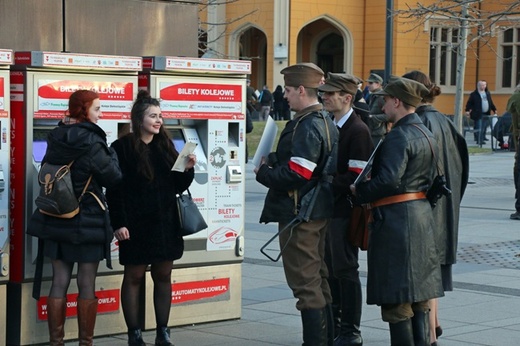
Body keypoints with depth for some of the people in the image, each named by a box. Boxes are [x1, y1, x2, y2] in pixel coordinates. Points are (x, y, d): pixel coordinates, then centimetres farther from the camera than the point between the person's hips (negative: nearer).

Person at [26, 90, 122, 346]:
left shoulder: (55, 139, 6)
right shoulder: (91, 141, -14)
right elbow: (113, 177, -9)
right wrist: (109, 152, 4)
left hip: (56, 219, 6)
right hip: (88, 221, -6)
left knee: (59, 282, 7)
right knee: (86, 285, 2)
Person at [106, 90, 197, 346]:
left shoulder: (165, 147, 11)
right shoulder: (122, 148, -6)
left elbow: (178, 187, 14)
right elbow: (114, 189, -10)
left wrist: (187, 170, -5)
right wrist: (118, 223, -15)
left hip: (165, 224, 5)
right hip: (136, 225, -5)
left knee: (163, 277, 9)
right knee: (134, 277, 3)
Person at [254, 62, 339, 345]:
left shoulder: (306, 127, -20)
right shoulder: (327, 122, 12)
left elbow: (296, 174, -26)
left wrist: (263, 172, -10)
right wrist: (274, 161, 8)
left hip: (299, 213, -10)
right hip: (319, 210, 10)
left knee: (304, 282, -4)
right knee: (318, 278, 17)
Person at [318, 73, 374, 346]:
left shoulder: (358, 131, -14)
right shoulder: (331, 127, 13)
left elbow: (357, 178, -20)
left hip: (344, 210, -9)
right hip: (327, 209, 9)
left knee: (345, 270, -2)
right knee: (328, 269, 14)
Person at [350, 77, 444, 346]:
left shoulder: (398, 137, -16)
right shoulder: (426, 135, 13)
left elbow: (389, 180, -24)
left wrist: (359, 191, -10)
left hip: (396, 218, -10)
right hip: (422, 215, 10)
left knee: (396, 299, -4)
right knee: (418, 296, 15)